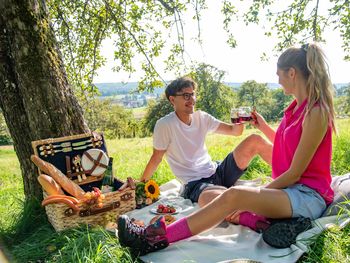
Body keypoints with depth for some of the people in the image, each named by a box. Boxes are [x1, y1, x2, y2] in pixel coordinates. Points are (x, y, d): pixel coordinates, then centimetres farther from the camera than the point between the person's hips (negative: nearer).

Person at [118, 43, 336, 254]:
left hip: (309, 196, -8)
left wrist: (256, 194, -13)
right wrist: (264, 127, 20)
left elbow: (294, 173, -17)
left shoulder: (316, 113, -16)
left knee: (234, 196, -33)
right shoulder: (296, 108, 11)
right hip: (288, 188, 8)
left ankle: (157, 238, -31)